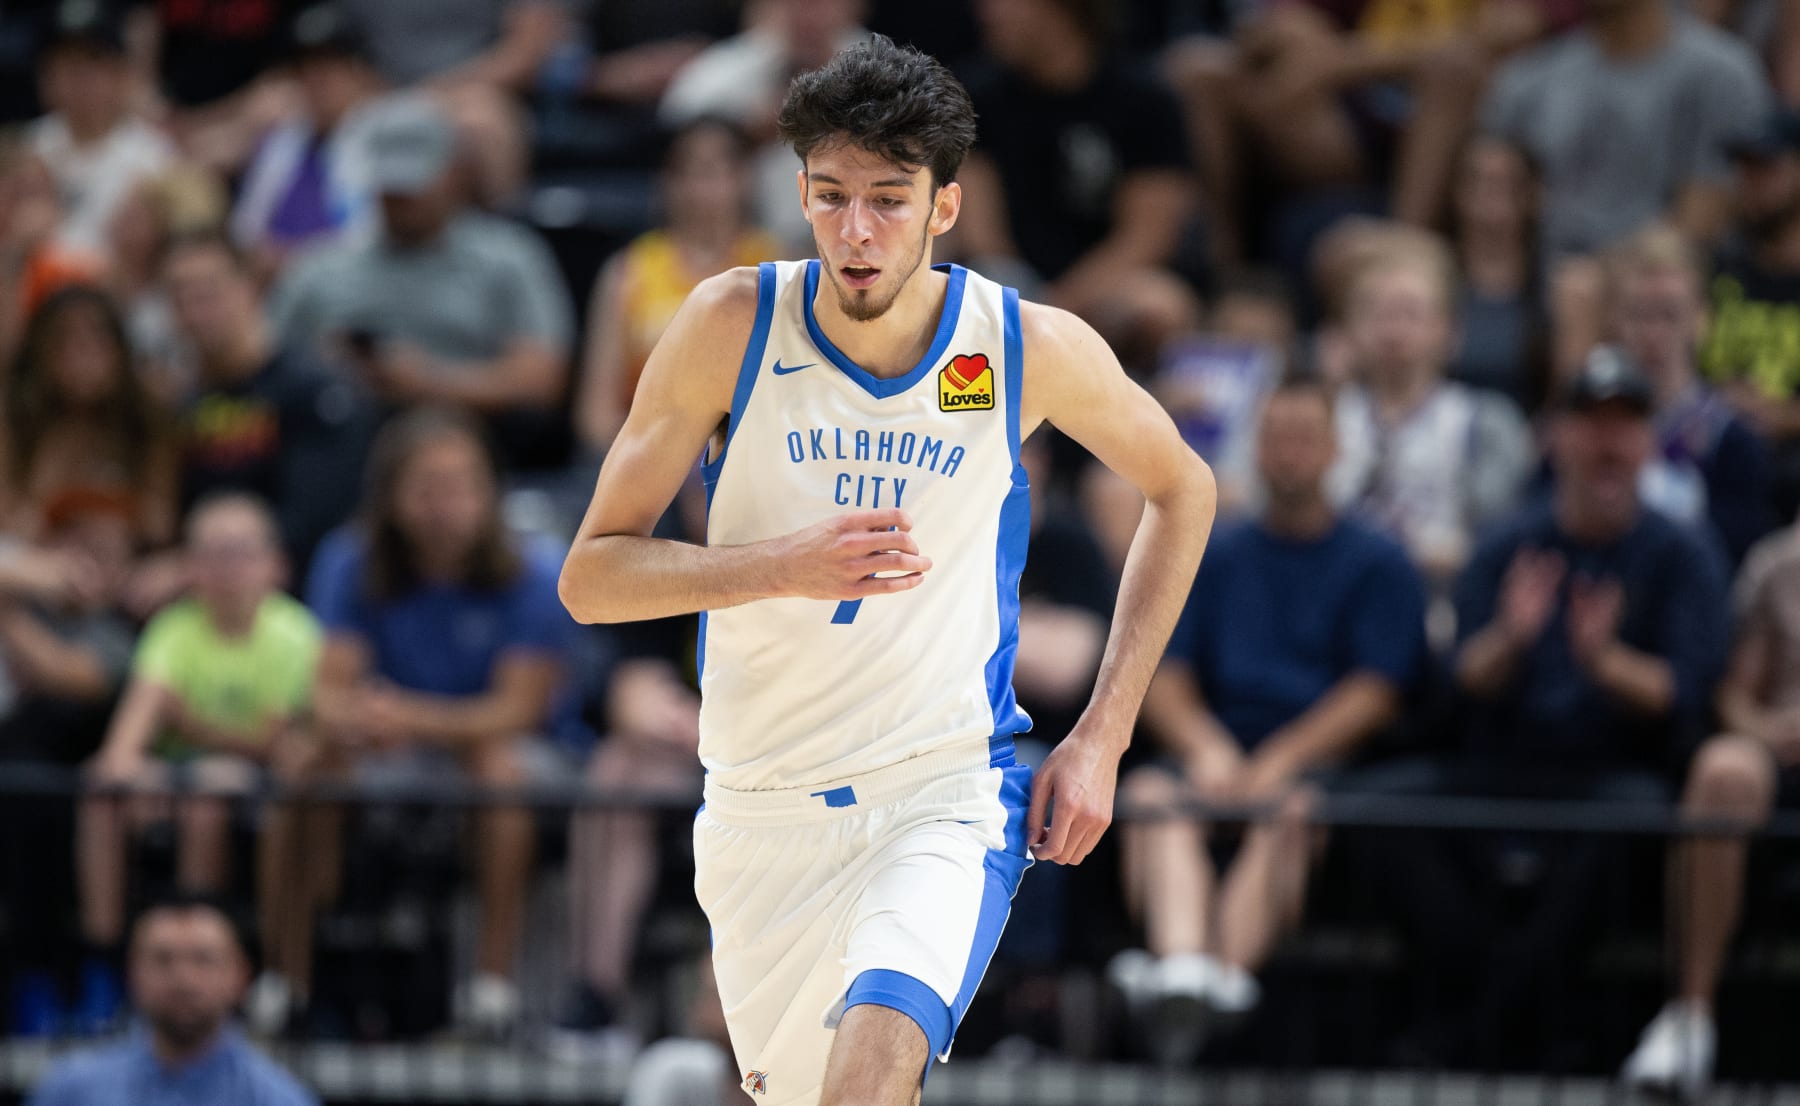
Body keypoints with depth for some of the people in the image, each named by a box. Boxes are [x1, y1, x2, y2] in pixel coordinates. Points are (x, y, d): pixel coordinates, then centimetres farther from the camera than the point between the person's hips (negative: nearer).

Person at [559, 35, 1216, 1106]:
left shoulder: (1032, 349, -9)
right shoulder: (733, 328, -9)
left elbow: (1182, 488, 11)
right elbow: (590, 577, -7)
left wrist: (1102, 738, 4)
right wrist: (788, 567, -25)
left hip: (950, 791, -2)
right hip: (762, 808, 2)